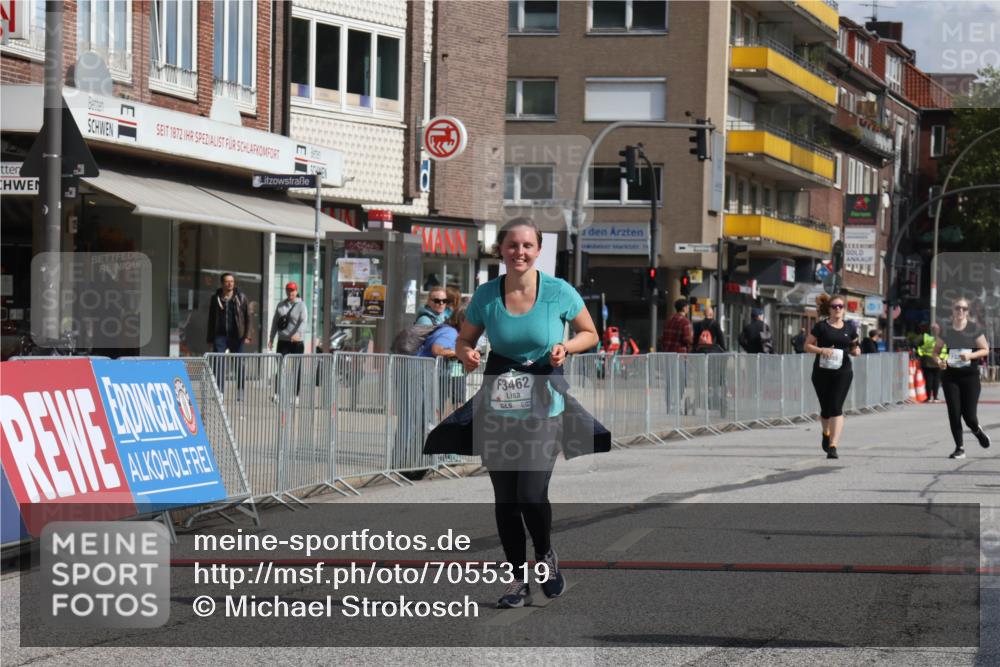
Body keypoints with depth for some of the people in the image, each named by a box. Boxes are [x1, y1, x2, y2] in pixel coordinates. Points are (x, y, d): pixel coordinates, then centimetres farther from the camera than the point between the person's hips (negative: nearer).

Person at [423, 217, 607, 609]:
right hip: (498, 404, 2)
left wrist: (565, 347, -13)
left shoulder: (558, 292, -7)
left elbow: (589, 334, 7)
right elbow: (464, 341, 10)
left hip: (544, 404, -2)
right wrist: (466, 355, -13)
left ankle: (546, 557, 19)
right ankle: (517, 581, 20)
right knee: (505, 499, 6)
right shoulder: (486, 295, -3)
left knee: (532, 494, -12)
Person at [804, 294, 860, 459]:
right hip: (822, 372, 0)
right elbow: (807, 346, 1)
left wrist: (856, 351, -5)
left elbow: (854, 348, 18)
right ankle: (826, 433, 42)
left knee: (836, 408, -12)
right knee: (826, 408, 9)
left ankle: (833, 446, -14)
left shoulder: (849, 328, 8)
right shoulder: (821, 326, 0)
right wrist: (821, 350, -16)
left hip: (842, 372, 0)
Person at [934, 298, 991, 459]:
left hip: (970, 375, -2)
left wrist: (971, 355, -18)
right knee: (954, 413, -3)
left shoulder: (974, 329, -4)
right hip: (950, 376, 2)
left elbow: (985, 349, -1)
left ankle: (977, 430, 31)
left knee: (969, 415, -5)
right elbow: (936, 350, 12)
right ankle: (959, 448, 9)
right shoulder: (946, 329, 3)